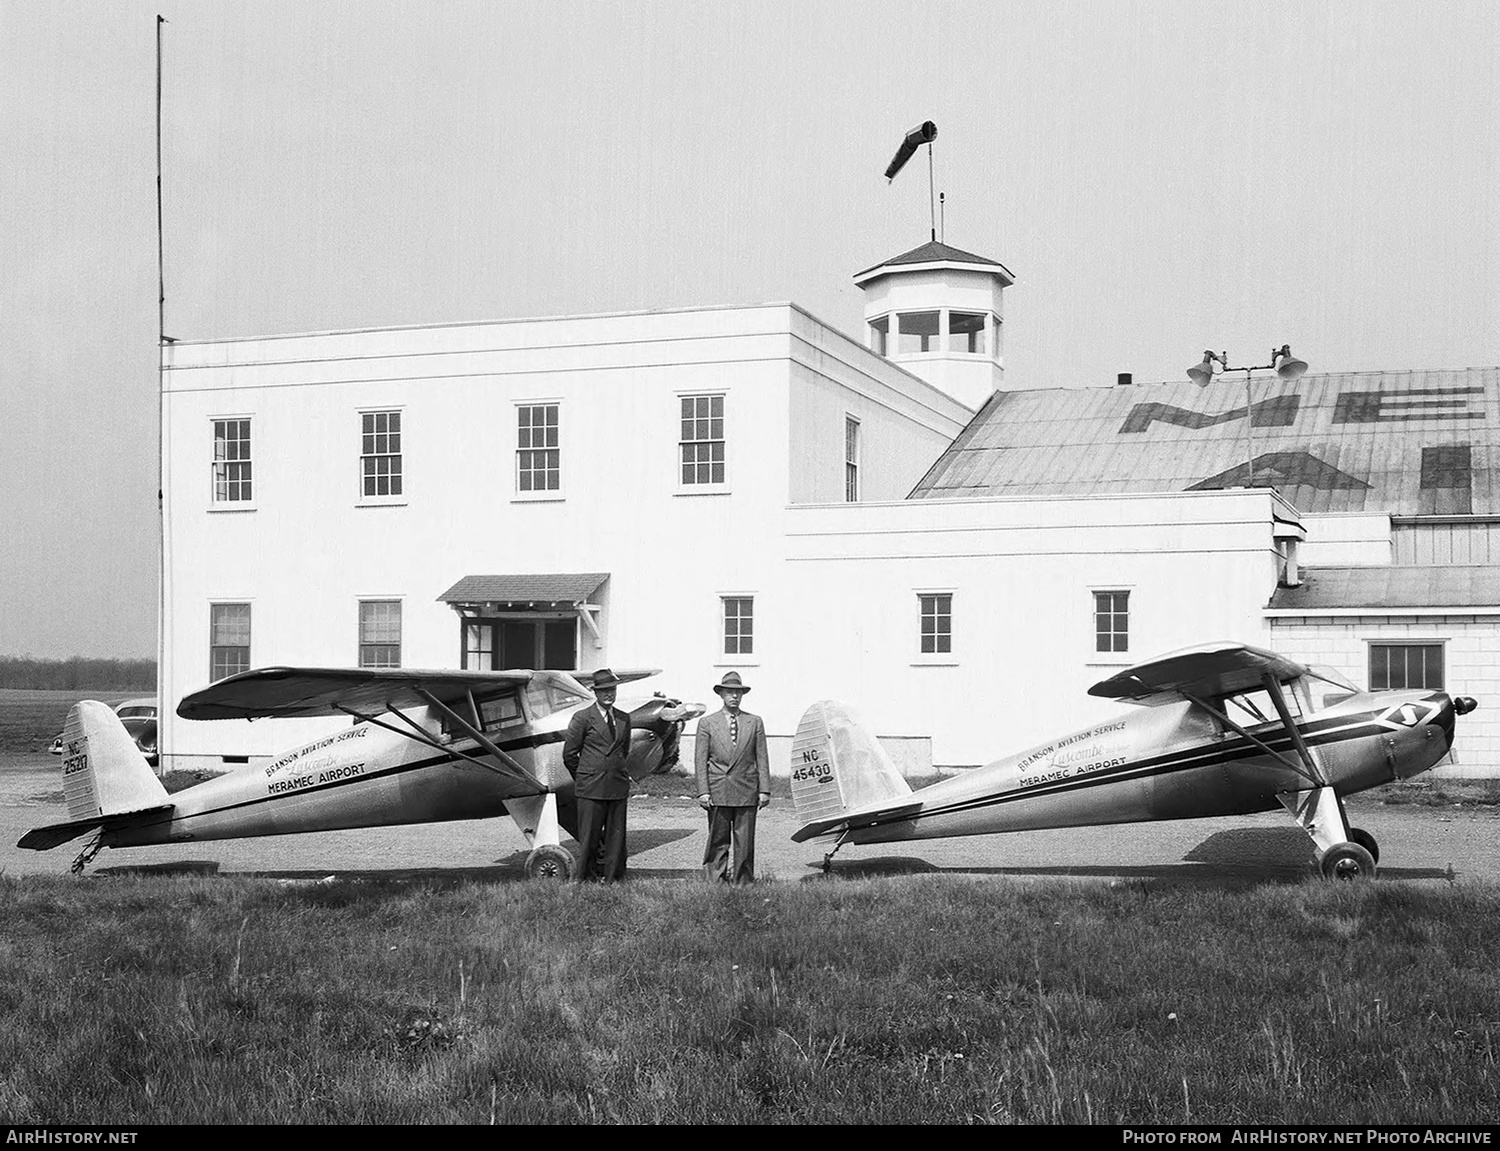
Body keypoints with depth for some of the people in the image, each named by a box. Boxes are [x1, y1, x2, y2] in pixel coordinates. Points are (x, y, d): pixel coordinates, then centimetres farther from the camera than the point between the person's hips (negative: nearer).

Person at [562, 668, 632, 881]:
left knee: (616, 836, 4)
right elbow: (569, 754, 2)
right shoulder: (582, 717, -2)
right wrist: (584, 778, 9)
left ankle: (612, 878, 10)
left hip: (618, 787, 4)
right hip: (590, 789, -4)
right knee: (589, 838, -3)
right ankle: (585, 880, 4)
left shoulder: (624, 719, 12)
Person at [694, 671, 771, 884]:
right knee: (718, 841, 1)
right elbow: (700, 760, 2)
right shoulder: (707, 723, 6)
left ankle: (744, 883, 8)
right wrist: (703, 792, -6)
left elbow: (762, 759, 9)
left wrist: (764, 790, 1)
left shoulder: (755, 722, 11)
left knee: (745, 842, 2)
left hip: (747, 792, 1)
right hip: (717, 792, -1)